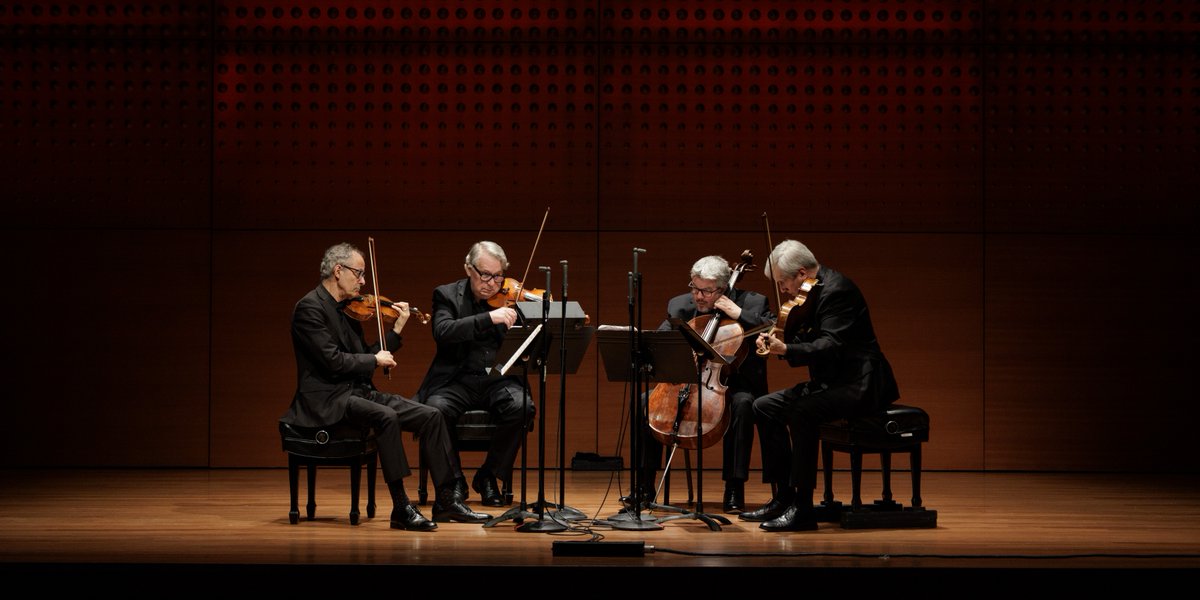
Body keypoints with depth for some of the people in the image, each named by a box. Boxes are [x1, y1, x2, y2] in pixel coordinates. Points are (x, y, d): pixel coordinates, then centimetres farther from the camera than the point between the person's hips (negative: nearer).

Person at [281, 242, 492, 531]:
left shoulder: (346, 309, 17)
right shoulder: (310, 308, -11)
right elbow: (333, 361, -20)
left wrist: (396, 329, 8)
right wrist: (376, 360, -8)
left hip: (359, 392, 9)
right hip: (328, 401, -9)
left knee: (431, 416, -5)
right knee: (386, 417, -35)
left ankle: (446, 500, -1)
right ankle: (401, 509, -30)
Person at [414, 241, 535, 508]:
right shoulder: (447, 295, 3)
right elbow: (443, 332, -18)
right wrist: (489, 317, -28)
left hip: (499, 380, 1)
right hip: (457, 381, -1)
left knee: (522, 407, -30)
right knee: (436, 409, -32)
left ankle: (488, 476, -7)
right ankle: (455, 480, -9)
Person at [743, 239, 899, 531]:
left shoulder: (836, 290, -17)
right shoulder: (812, 292, 12)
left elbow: (830, 346, -28)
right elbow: (805, 343, 12)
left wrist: (786, 349, -38)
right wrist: (788, 323, -7)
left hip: (859, 384, -11)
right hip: (831, 381, 11)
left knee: (801, 412, -33)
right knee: (765, 407, 7)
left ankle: (803, 508, -28)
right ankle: (783, 498, 9)